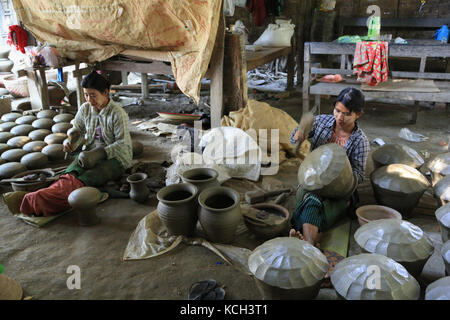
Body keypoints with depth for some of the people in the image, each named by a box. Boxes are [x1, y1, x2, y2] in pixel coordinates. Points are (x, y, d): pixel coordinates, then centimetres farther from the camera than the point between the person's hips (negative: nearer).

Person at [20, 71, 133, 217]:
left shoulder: (117, 113, -12)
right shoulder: (85, 109, 6)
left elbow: (123, 144, -15)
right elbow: (77, 129, 22)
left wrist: (98, 153, -25)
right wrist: (70, 140, -2)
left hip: (114, 158, -6)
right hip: (90, 153, 6)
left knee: (87, 177, -34)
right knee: (71, 173, -27)